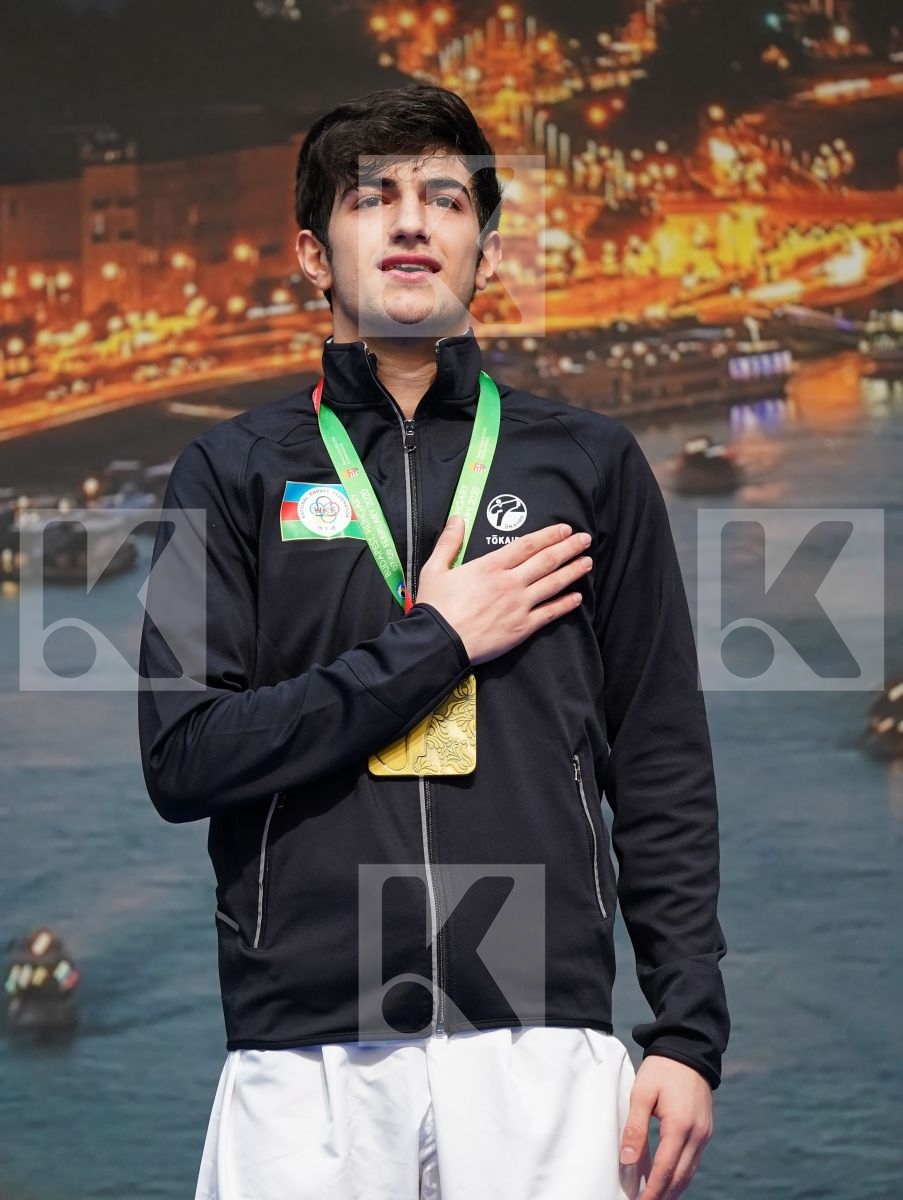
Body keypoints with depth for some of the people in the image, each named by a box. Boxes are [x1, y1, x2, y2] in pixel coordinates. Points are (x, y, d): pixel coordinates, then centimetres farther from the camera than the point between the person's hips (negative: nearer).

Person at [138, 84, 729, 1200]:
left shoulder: (589, 463, 12)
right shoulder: (236, 469, 9)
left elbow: (664, 773, 10)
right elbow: (181, 758, -2)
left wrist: (689, 1032, 1)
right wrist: (435, 645, -5)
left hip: (541, 1037, 1)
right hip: (303, 1055, 0)